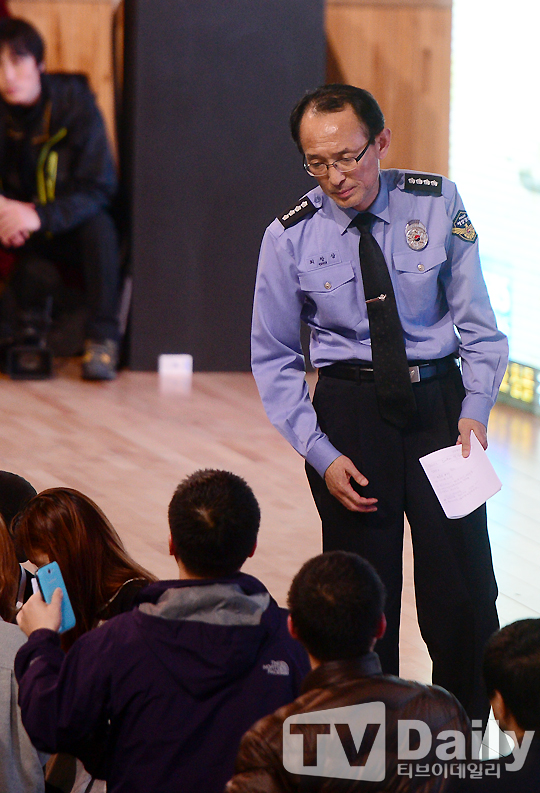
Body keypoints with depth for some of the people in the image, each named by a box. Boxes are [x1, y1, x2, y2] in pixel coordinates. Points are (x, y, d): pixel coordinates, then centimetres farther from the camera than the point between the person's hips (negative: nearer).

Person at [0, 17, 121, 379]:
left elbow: (99, 187, -21)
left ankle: (103, 337, -27)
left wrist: (41, 216, -36)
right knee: (36, 275, -32)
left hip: (72, 231, 0)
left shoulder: (74, 102, -15)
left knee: (99, 225, -33)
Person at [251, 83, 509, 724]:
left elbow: (477, 322, 0)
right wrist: (321, 453, -8)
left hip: (440, 400, 0)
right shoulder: (291, 238, -6)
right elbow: (273, 359, 1)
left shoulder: (437, 205, -5)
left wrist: (475, 409, -14)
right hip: (351, 410, 0)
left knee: (464, 588, -1)